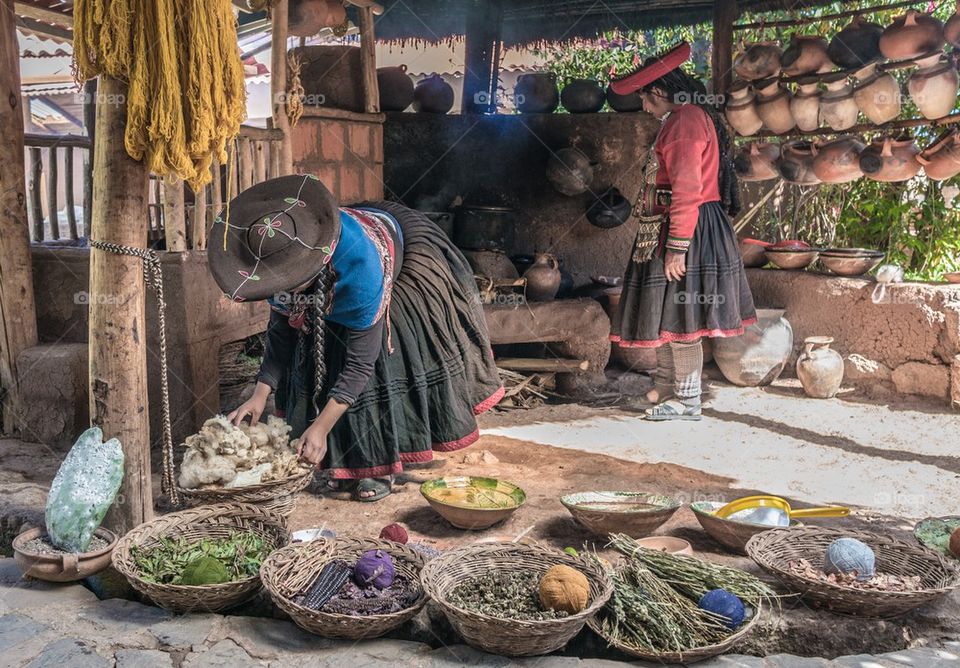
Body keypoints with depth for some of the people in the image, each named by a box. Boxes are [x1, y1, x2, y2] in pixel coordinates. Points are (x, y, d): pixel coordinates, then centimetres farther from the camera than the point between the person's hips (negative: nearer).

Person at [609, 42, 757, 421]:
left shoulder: (685, 120, -15)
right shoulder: (689, 117, 19)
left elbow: (687, 190, -23)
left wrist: (676, 247, -24)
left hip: (684, 230, -11)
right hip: (676, 229, 11)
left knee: (679, 317, -4)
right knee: (668, 314, 17)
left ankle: (686, 402, 5)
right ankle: (666, 388, 29)